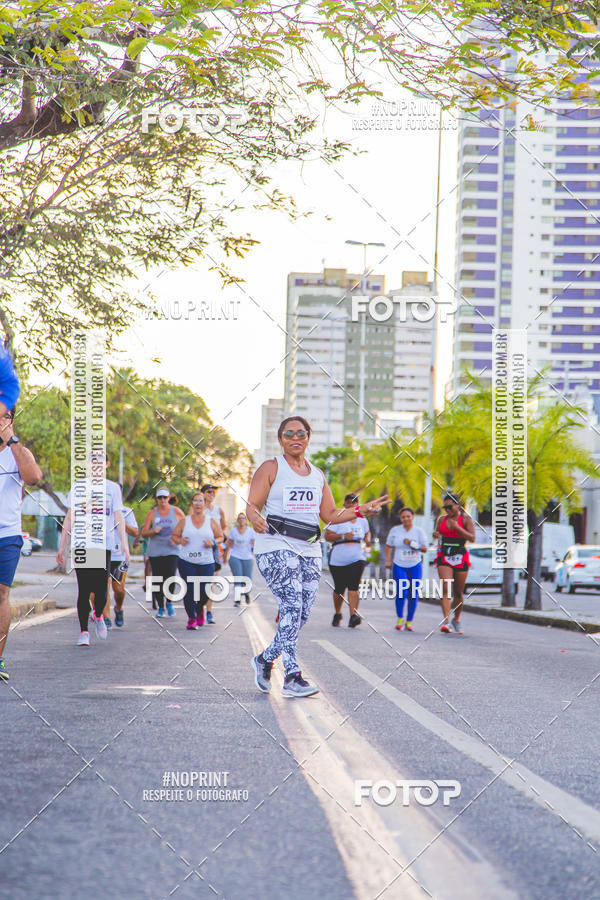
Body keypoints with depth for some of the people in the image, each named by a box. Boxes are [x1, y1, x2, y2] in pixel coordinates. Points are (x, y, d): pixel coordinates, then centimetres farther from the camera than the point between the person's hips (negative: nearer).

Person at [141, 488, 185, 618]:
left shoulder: (176, 511, 3)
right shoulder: (152, 513, 3)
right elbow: (144, 533, 2)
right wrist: (153, 531, -19)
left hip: (172, 551, -1)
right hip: (155, 552, 1)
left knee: (170, 578, -15)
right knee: (157, 581, 1)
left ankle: (169, 603, 8)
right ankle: (160, 607, 16)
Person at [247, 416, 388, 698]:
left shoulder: (317, 475, 17)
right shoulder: (270, 468, 2)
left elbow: (330, 515, 17)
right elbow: (252, 505, -6)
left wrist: (360, 511, 4)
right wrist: (255, 518, -28)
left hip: (309, 550, 6)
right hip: (276, 547, -6)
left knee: (301, 615, 0)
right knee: (292, 606, -19)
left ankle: (265, 659, 21)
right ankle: (292, 677, -19)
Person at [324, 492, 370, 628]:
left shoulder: (362, 520, 11)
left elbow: (367, 532, 30)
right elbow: (327, 536, -9)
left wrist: (368, 539, 8)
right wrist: (343, 536, -22)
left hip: (357, 559, 2)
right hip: (338, 559, -1)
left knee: (353, 587, -17)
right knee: (339, 589, 7)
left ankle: (354, 616, -26)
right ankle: (337, 614, 31)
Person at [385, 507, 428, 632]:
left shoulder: (419, 531, 1)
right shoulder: (395, 530, 2)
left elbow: (425, 549, 0)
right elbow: (388, 546, 13)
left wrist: (412, 544, -15)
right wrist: (388, 560, 1)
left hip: (415, 566, 1)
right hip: (399, 566, -1)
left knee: (413, 595, -1)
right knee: (401, 593, -15)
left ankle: (409, 621, 14)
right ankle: (399, 618, 6)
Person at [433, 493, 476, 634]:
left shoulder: (465, 519, -2)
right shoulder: (441, 519, 9)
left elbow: (472, 537, -11)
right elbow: (437, 532, 24)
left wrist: (457, 527, -19)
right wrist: (436, 534, -1)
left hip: (460, 558, -1)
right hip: (444, 557, 1)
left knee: (459, 591, 8)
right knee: (446, 588, -16)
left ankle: (456, 620, 27)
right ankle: (446, 621, -24)